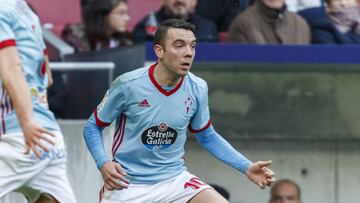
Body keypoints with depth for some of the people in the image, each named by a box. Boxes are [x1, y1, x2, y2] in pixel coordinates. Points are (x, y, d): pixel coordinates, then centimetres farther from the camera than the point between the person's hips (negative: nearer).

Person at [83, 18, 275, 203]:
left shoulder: (197, 88, -3)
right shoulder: (127, 85, -14)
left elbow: (207, 137, 13)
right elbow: (93, 127, -2)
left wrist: (246, 167, 4)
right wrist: (103, 164, -20)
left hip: (174, 179, 2)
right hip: (127, 182, -2)